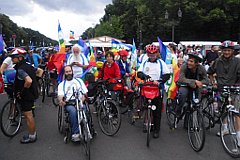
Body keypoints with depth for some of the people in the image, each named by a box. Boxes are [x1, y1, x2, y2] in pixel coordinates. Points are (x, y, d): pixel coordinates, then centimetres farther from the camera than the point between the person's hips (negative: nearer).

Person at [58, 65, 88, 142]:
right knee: (73, 110, -36)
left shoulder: (79, 80, 22)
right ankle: (75, 133, -33)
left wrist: (83, 97, -9)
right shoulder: (61, 84, 20)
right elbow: (60, 95, 2)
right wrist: (60, 100, -22)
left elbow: (85, 92, 14)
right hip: (69, 103, 0)